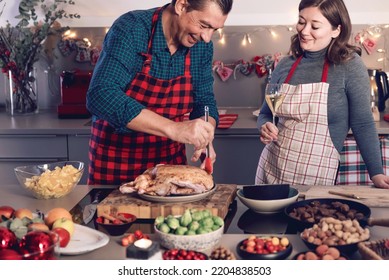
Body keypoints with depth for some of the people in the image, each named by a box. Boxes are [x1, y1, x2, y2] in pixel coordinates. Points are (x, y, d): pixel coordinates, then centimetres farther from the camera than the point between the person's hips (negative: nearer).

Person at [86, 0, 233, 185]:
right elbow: (101, 96, -33)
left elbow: (204, 101, 4)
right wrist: (172, 128, -40)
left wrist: (205, 140, -18)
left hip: (170, 159, 4)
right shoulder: (131, 31, -21)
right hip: (115, 161, -4)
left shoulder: (202, 46, -5)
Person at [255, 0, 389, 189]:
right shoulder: (285, 66, 2)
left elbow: (363, 124, -8)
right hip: (271, 170, 4)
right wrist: (265, 128, -9)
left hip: (318, 177, -4)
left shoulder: (349, 65, -9)